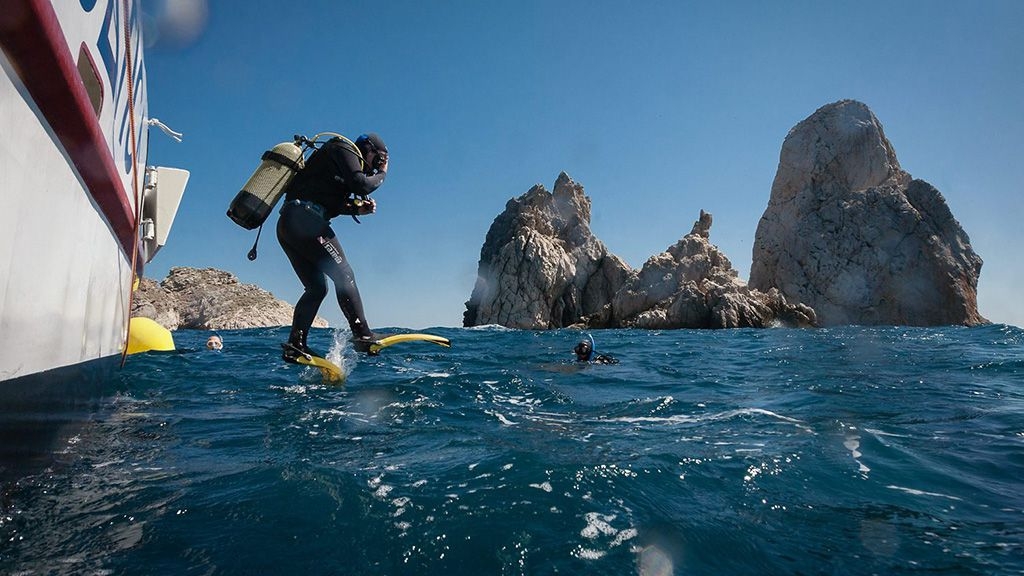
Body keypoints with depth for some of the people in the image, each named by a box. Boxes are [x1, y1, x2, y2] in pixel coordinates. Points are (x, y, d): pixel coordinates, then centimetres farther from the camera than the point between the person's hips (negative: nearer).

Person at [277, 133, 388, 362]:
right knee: (343, 275, -12)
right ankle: (362, 335, -19)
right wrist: (382, 174, 5)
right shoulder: (345, 150, 3)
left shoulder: (340, 155, 31)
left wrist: (357, 208, 13)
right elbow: (360, 185, -13)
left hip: (286, 224, 10)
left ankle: (295, 344, 4)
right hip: (304, 220, -10)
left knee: (316, 287, 10)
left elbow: (331, 203, 28)